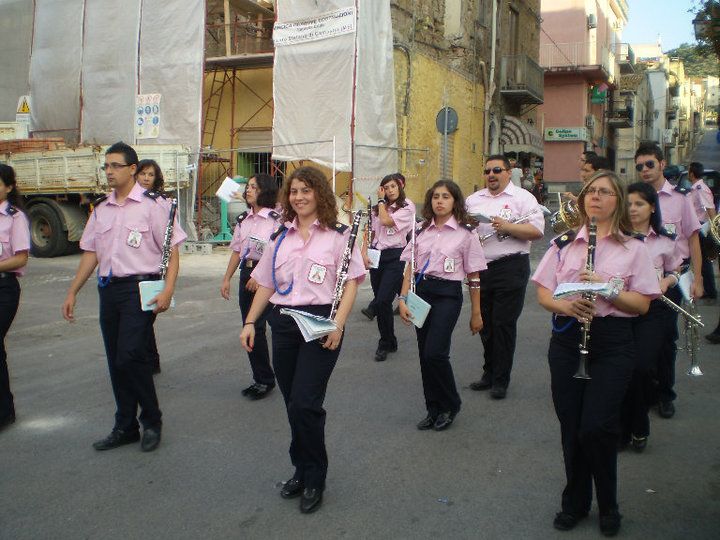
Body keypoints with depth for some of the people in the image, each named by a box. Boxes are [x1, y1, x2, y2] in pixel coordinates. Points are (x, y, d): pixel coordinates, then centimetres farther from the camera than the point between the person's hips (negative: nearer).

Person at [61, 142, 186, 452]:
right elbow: (90, 252, 17)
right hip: (108, 288, 6)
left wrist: (168, 290, -17)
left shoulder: (152, 204, -4)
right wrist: (72, 292, 13)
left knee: (130, 357, -12)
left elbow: (172, 249, -7)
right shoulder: (101, 209, 14)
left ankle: (151, 421, 10)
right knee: (115, 362, 10)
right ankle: (125, 427, 24)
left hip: (140, 288, -6)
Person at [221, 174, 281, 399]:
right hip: (246, 273, 7)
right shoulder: (243, 219, 12)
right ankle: (261, 379, 20)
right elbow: (237, 251, 16)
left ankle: (265, 379, 8)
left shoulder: (276, 218, -9)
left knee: (256, 328, -8)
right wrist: (226, 279, 11)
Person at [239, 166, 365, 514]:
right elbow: (265, 284, 18)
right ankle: (302, 470, 27)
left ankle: (314, 478, 9)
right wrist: (250, 322, 9)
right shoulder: (280, 237, 15)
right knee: (293, 404, 10)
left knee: (305, 403, -10)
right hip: (283, 324, 5)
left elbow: (351, 282, -5)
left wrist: (338, 325, -16)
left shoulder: (337, 235, 0)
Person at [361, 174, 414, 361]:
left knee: (382, 302, -14)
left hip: (395, 257, -6)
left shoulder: (406, 209, -3)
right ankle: (390, 342, 25)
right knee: (379, 302, 9)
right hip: (376, 256, 6)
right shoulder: (376, 210, 14)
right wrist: (364, 253, 0)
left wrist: (381, 201, -4)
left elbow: (386, 221, -18)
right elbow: (370, 233, 14)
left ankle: (385, 343, 4)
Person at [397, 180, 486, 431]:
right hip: (421, 290, 5)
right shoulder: (423, 230, 8)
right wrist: (403, 299, -3)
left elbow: (473, 276, 0)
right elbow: (410, 267, 7)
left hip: (448, 294, -4)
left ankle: (450, 405, 11)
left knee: (434, 353, -13)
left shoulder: (465, 233, -3)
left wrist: (476, 313, 2)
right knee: (425, 354, 7)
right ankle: (433, 409, 22)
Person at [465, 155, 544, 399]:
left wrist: (506, 226, -20)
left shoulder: (522, 197, -2)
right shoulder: (473, 199, 14)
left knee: (504, 324, -1)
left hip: (510, 268, -5)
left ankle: (500, 380, 10)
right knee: (485, 323, 13)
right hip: (479, 268, 5)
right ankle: (489, 372, 27)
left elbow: (537, 231, -11)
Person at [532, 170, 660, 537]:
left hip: (612, 343, -2)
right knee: (571, 428, 6)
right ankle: (575, 502, 26)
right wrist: (567, 305, -14)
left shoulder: (633, 248, 3)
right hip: (566, 338, 3)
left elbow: (642, 304, -2)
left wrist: (607, 288, -18)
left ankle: (608, 507, 17)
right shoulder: (563, 243, 9)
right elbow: (543, 294, 6)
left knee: (596, 428, -8)